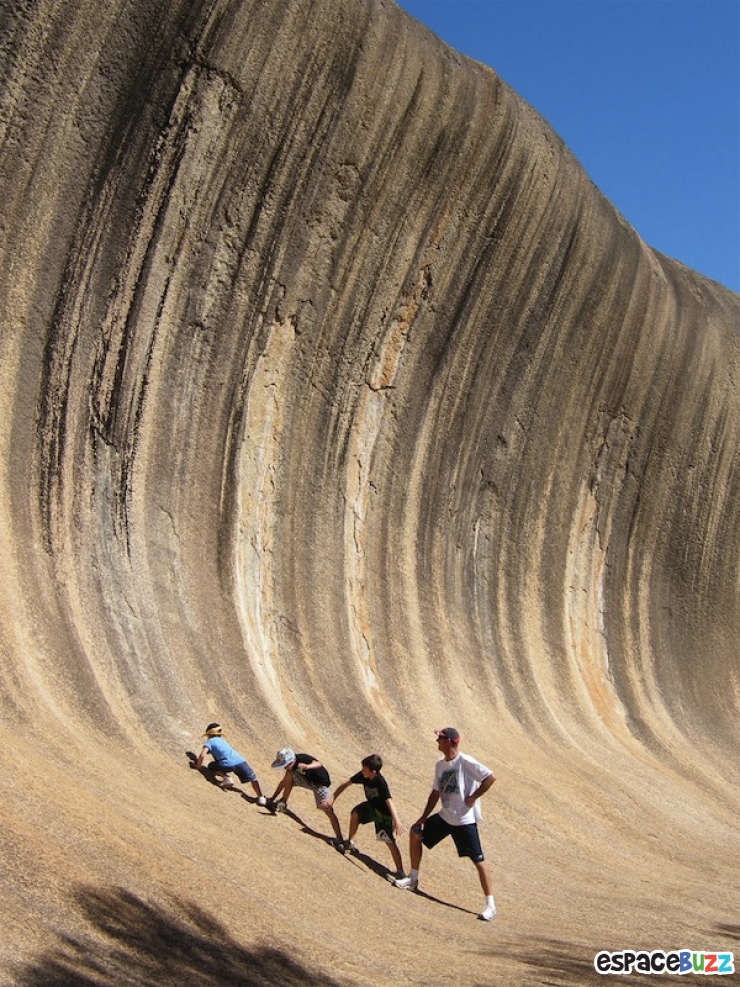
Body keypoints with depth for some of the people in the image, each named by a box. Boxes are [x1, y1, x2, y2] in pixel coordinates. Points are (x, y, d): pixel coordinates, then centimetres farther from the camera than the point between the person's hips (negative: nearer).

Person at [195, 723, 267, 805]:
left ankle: (226, 778, 4)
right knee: (252, 778, 18)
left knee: (211, 767, 21)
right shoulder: (223, 740, 34)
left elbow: (202, 755, -1)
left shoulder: (210, 741, 15)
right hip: (240, 760, 5)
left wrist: (198, 766, 13)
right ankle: (261, 797, 6)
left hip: (228, 764, -5)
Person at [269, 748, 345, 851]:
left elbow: (318, 764, -49)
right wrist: (273, 797, 7)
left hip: (321, 783, -6)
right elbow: (284, 781, 5)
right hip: (307, 780, 6)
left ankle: (339, 839, -22)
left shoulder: (303, 759, -31)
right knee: (289, 775, -15)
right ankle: (283, 802, 0)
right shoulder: (291, 766, -9)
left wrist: (306, 767, -69)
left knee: (327, 808, -21)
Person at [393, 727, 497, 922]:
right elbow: (436, 792, 13)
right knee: (416, 833, 11)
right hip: (445, 816, 8)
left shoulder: (466, 762, -19)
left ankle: (490, 904, 3)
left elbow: (490, 777, -24)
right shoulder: (440, 765, 6)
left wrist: (473, 797, -21)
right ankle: (413, 879, 25)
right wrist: (423, 817, 12)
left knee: (478, 860, -7)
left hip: (465, 820, -8)